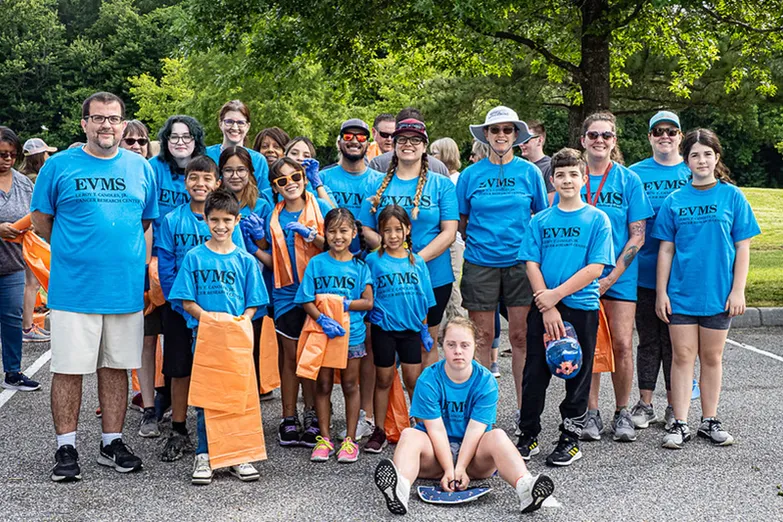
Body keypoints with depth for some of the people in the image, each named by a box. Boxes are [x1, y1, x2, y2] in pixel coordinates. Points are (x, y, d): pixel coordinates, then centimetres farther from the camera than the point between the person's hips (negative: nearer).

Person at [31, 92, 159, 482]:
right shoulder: (60, 166, 0)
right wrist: (76, 249, 1)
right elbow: (41, 221, 5)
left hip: (126, 286, 3)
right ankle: (66, 448, 12)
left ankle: (112, 443, 21)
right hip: (73, 287, -3)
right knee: (69, 368, 1)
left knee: (116, 366, 10)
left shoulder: (140, 168, 8)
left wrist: (120, 247, 5)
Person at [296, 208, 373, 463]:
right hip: (323, 332, 0)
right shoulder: (316, 263, -1)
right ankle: (324, 438, 19)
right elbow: (306, 301, -5)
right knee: (323, 385, 8)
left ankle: (350, 439, 16)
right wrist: (323, 319, -20)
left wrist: (343, 303, -16)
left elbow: (368, 302, -6)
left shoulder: (359, 266, 0)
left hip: (352, 334, 0)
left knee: (350, 385, 7)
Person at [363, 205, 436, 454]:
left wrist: (425, 330, 10)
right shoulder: (374, 260, -3)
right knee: (384, 380, 7)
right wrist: (368, 326, -9)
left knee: (414, 380, 6)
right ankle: (379, 431, 17)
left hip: (410, 328, 2)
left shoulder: (417, 261, 4)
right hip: (383, 329, -2)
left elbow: (423, 299, 10)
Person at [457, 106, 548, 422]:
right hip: (480, 263, 0)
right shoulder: (471, 174, 5)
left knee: (521, 336, 1)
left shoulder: (529, 172, 5)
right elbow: (460, 222, 12)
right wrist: (476, 242, 4)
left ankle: (524, 408, 11)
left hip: (520, 262, 0)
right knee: (483, 337, 5)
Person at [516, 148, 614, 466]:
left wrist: (556, 294, -14)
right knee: (534, 374, 6)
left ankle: (570, 440, 18)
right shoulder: (540, 220, 7)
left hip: (582, 308, -2)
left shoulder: (597, 219, 0)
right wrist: (547, 307, -10)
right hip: (543, 308, 2)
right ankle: (528, 437, 18)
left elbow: (596, 268, -8)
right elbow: (532, 264, 2)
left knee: (578, 376, 6)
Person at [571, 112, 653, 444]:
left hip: (619, 276, -1)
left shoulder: (629, 180, 0)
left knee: (622, 345, -3)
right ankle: (591, 413, 15)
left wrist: (612, 276, -10)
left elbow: (638, 235, -2)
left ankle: (622, 413, 13)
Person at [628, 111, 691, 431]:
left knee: (674, 341, 7)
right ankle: (645, 404, 18)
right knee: (648, 340, 8)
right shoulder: (635, 173, 4)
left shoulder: (693, 173, 4)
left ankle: (674, 405, 18)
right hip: (644, 271, 0)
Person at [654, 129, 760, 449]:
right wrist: (661, 293, 0)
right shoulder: (675, 201, 2)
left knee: (712, 357, 10)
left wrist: (738, 290, -6)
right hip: (681, 291, 1)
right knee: (682, 356, 2)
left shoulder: (732, 196, -1)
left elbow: (742, 247, 0)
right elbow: (666, 249, 4)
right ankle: (680, 424, 7)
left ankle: (710, 421, 21)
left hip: (718, 293, 0)